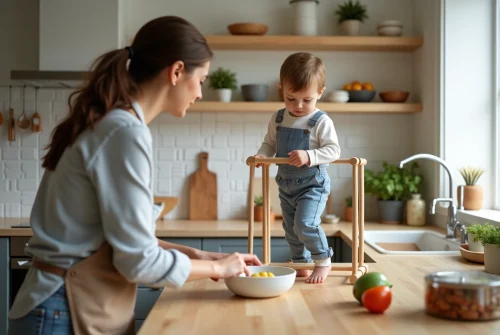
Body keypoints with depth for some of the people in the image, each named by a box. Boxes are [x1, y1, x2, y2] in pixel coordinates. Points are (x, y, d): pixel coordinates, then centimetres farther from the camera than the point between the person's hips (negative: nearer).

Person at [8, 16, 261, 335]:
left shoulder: (107, 124, 7)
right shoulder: (125, 132, -21)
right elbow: (139, 261, -19)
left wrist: (195, 254, 8)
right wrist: (217, 268, -6)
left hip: (91, 305, 9)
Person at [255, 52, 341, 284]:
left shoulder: (321, 122, -14)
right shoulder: (278, 119, 2)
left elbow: (333, 150, -17)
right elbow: (270, 143, 11)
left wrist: (309, 156, -32)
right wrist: (262, 155, -11)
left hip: (313, 184, -6)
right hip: (286, 184, 6)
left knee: (306, 224, -19)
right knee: (290, 229, 14)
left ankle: (323, 261, 2)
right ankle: (301, 264, 31)